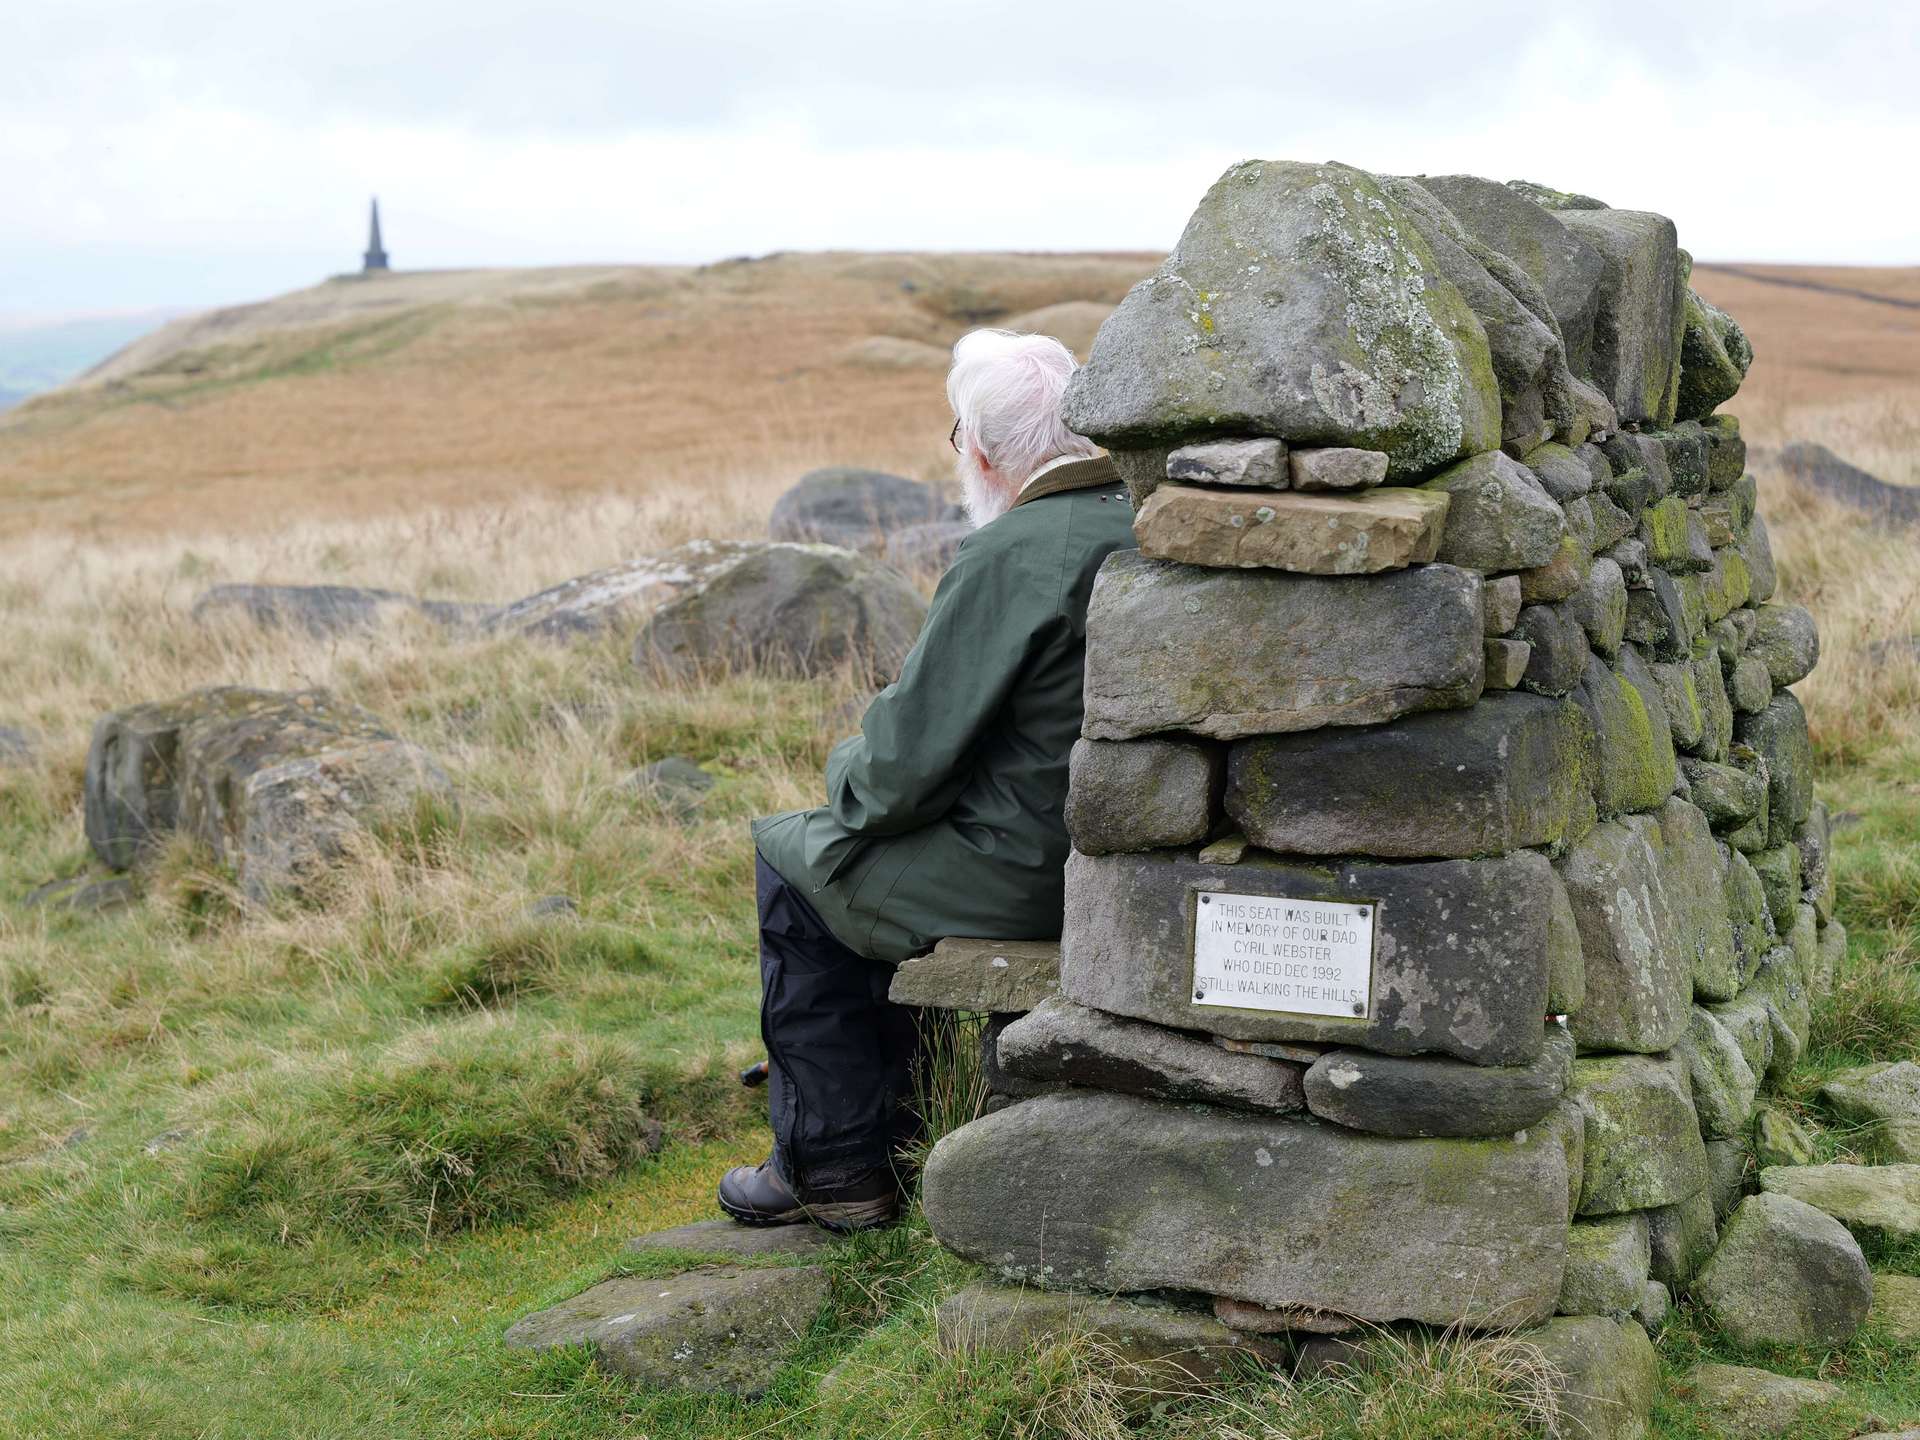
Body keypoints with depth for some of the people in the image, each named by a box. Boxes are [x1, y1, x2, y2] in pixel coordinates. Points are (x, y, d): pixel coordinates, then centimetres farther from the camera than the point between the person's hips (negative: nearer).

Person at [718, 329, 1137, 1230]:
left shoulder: (1009, 556, -23)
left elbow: (910, 762, -20)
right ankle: (891, 1107, 41)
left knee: (795, 860, 15)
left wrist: (850, 780, 4)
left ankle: (834, 1163, 19)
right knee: (880, 848, 31)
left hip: (1028, 872, -8)